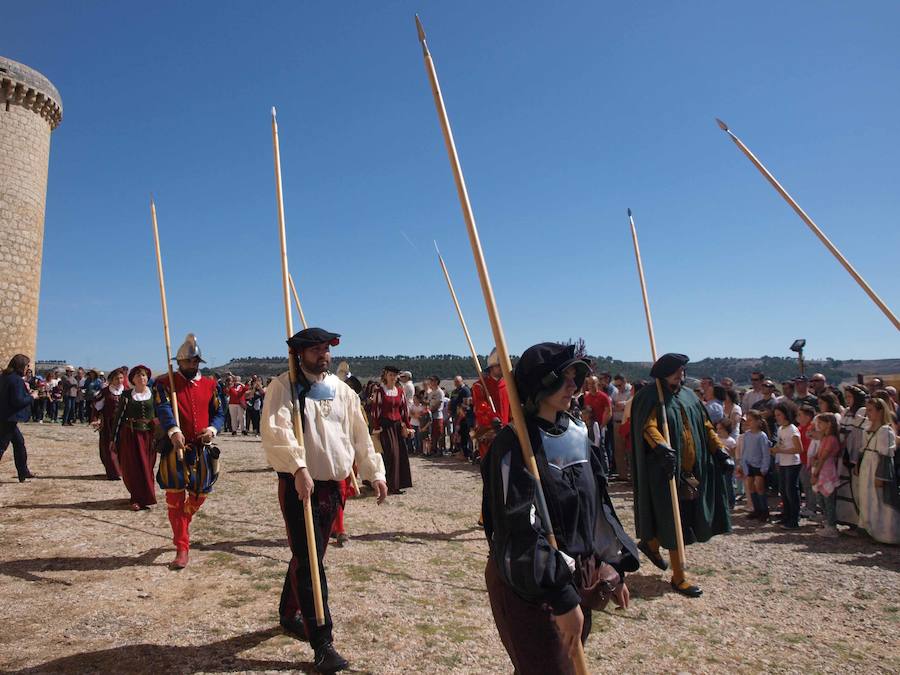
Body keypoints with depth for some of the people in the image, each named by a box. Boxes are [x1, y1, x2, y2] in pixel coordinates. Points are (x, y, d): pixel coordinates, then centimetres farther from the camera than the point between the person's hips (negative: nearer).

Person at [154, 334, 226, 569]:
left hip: (202, 449, 4)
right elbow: (163, 409, -19)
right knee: (176, 498, -4)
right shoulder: (165, 383, -1)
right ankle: (182, 549, 5)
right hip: (175, 447, -4)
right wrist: (173, 431, -37)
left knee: (199, 496, 13)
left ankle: (181, 530, 42)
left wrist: (212, 429, -15)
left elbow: (220, 413, 8)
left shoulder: (210, 385, 9)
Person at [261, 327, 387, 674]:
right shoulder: (282, 387, -7)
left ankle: (289, 614, 40)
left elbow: (360, 433, 12)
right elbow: (277, 430, -23)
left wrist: (374, 471, 6)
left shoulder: (341, 390, 10)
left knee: (310, 556, 19)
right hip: (298, 484, -6)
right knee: (308, 560, -5)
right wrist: (298, 467, -34)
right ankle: (322, 643, 2)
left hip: (332, 485, 6)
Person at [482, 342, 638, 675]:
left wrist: (614, 567, 12)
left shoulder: (576, 432, 3)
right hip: (531, 586, -7)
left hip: (579, 577, 7)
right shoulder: (515, 444, -20)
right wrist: (561, 598, -25)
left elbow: (597, 504, 11)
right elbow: (522, 529, -24)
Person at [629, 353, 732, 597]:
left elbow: (706, 427, 15)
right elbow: (649, 427, -26)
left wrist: (721, 451, 6)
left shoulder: (688, 396, 12)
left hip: (693, 469, 8)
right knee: (674, 522, 0)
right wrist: (663, 447, -42)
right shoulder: (652, 398, -11)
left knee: (692, 517, 15)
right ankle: (678, 577, 13)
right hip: (667, 470, -8)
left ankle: (651, 543, 38)